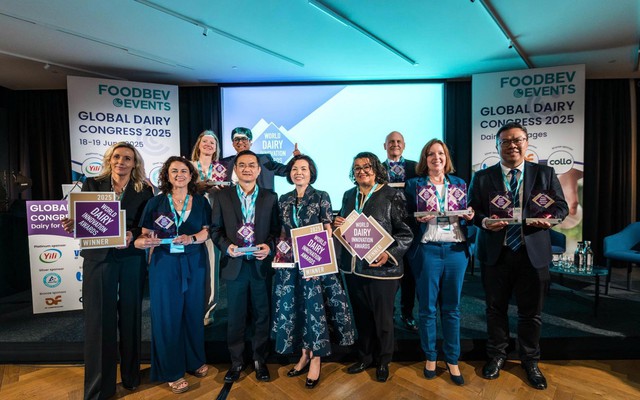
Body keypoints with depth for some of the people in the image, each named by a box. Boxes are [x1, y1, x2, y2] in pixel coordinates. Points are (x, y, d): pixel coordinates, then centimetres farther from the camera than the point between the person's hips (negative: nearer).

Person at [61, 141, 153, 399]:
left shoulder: (144, 191, 1)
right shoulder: (92, 184, 5)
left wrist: (132, 235, -20)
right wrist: (72, 225, -17)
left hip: (131, 259, 0)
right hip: (98, 258, 1)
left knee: (130, 316, 10)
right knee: (98, 319, 5)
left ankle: (130, 375, 30)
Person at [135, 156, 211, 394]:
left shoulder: (201, 202, 4)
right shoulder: (156, 202, 1)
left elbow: (206, 232, 1)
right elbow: (145, 234, 0)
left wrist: (191, 238, -18)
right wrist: (144, 241, -21)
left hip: (194, 263, 2)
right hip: (164, 264, -1)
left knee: (193, 312, 10)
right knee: (167, 315, 4)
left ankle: (194, 361, 30)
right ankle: (172, 372, 20)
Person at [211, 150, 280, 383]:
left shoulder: (270, 198, 4)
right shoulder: (222, 197, 4)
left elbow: (277, 229, 4)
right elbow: (215, 229, 5)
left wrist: (269, 246, -13)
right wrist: (227, 246, -12)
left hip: (261, 265, 0)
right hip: (234, 265, 0)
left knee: (262, 315, 11)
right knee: (235, 317, 12)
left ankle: (260, 360, 30)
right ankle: (236, 362, 30)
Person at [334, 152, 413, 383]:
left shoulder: (392, 196, -7)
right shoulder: (349, 195, 10)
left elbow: (405, 232, -9)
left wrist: (389, 253, -22)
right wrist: (337, 225, -2)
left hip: (381, 268, -4)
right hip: (352, 267, 5)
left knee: (382, 318, 11)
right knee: (361, 316, 17)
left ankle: (383, 361, 33)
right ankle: (364, 357, 37)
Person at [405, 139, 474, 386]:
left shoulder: (459, 184, 12)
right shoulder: (414, 184, 3)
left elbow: (467, 217, 15)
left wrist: (469, 216, -6)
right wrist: (418, 219, -18)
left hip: (456, 250, 3)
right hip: (427, 250, -2)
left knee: (452, 307, 11)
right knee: (427, 307, 6)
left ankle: (452, 360, 25)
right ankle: (430, 357, 25)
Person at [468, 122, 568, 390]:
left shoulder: (545, 174, 6)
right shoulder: (482, 177, 2)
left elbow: (561, 206, 6)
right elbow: (471, 210, 1)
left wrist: (551, 218, -15)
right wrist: (483, 221, -20)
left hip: (533, 253, 1)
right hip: (495, 254, 0)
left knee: (531, 311, 12)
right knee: (496, 308, 13)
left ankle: (530, 361, 35)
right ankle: (496, 355, 34)